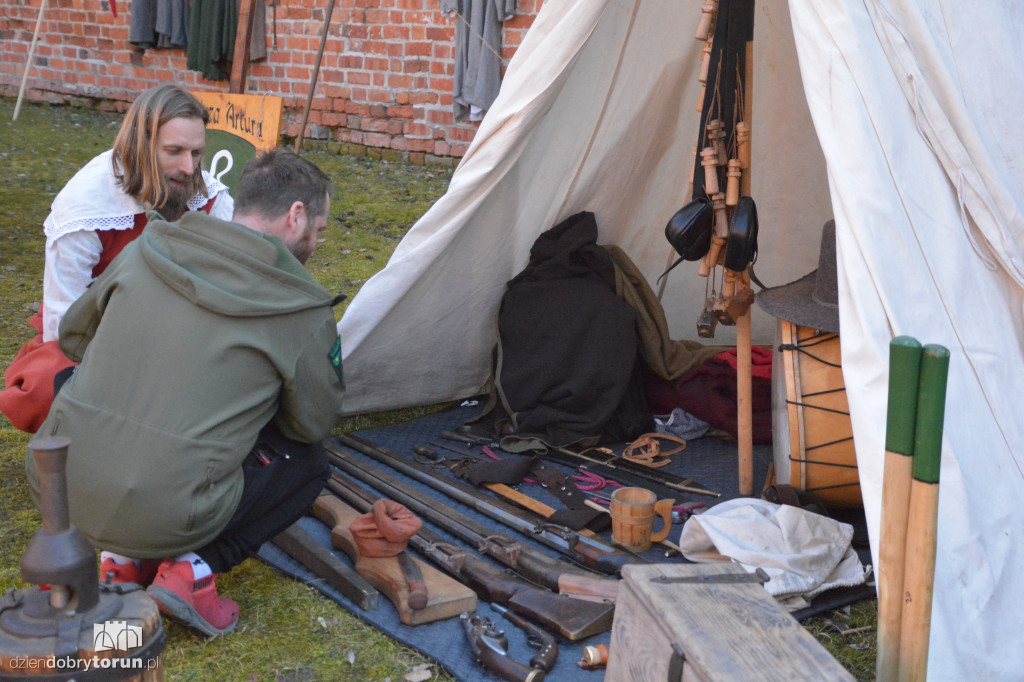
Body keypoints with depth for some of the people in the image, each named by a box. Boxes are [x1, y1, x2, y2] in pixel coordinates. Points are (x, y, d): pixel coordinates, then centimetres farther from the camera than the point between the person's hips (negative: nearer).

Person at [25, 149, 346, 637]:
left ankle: (123, 559, 15)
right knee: (306, 461, 17)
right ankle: (193, 568, 0)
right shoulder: (303, 313, -6)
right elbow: (314, 423, 8)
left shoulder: (146, 250, 6)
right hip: (166, 518, -5)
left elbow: (73, 335, 21)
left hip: (56, 489, 5)